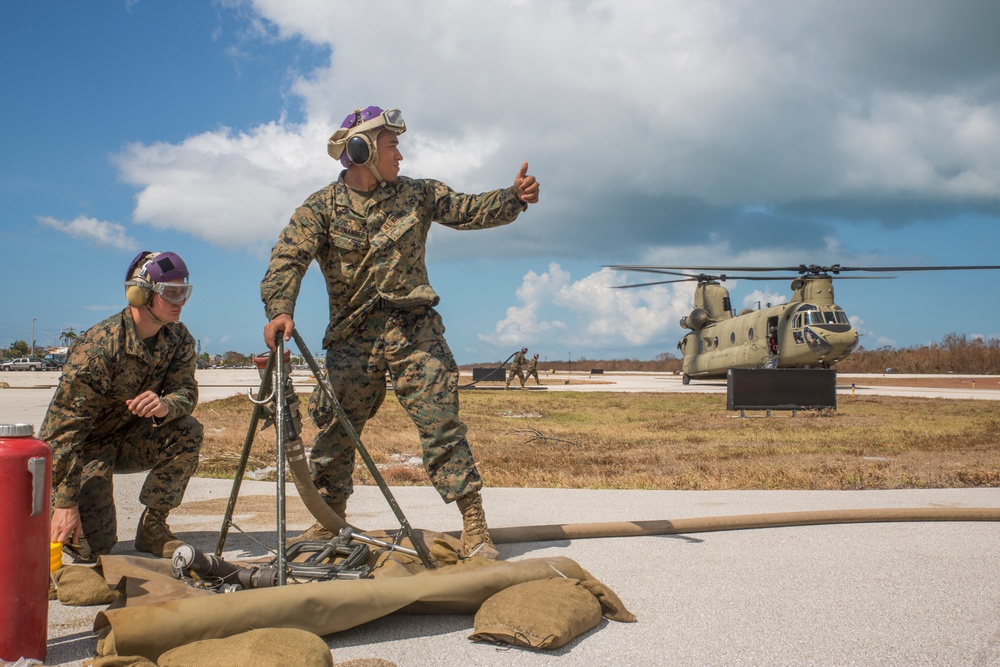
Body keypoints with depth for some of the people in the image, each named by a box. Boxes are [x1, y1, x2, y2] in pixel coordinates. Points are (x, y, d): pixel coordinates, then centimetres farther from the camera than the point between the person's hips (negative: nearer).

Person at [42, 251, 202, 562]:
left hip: (129, 438, 5)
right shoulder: (97, 346, -28)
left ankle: (152, 527, -6)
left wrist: (164, 405, -38)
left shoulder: (178, 338, -9)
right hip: (82, 447, -5)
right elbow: (65, 425, -28)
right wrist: (65, 503, -30)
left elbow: (187, 391, -11)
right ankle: (51, 507, 18)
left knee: (188, 432, -23)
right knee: (93, 544, -16)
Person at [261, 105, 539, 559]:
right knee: (334, 431, 6)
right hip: (352, 338, 0)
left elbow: (469, 211, 7)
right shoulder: (322, 207, 0)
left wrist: (513, 198, -12)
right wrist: (280, 310, -30)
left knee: (441, 424, -7)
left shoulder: (415, 194, 9)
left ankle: (474, 525, -3)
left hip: (415, 331, 0)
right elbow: (288, 259, -12)